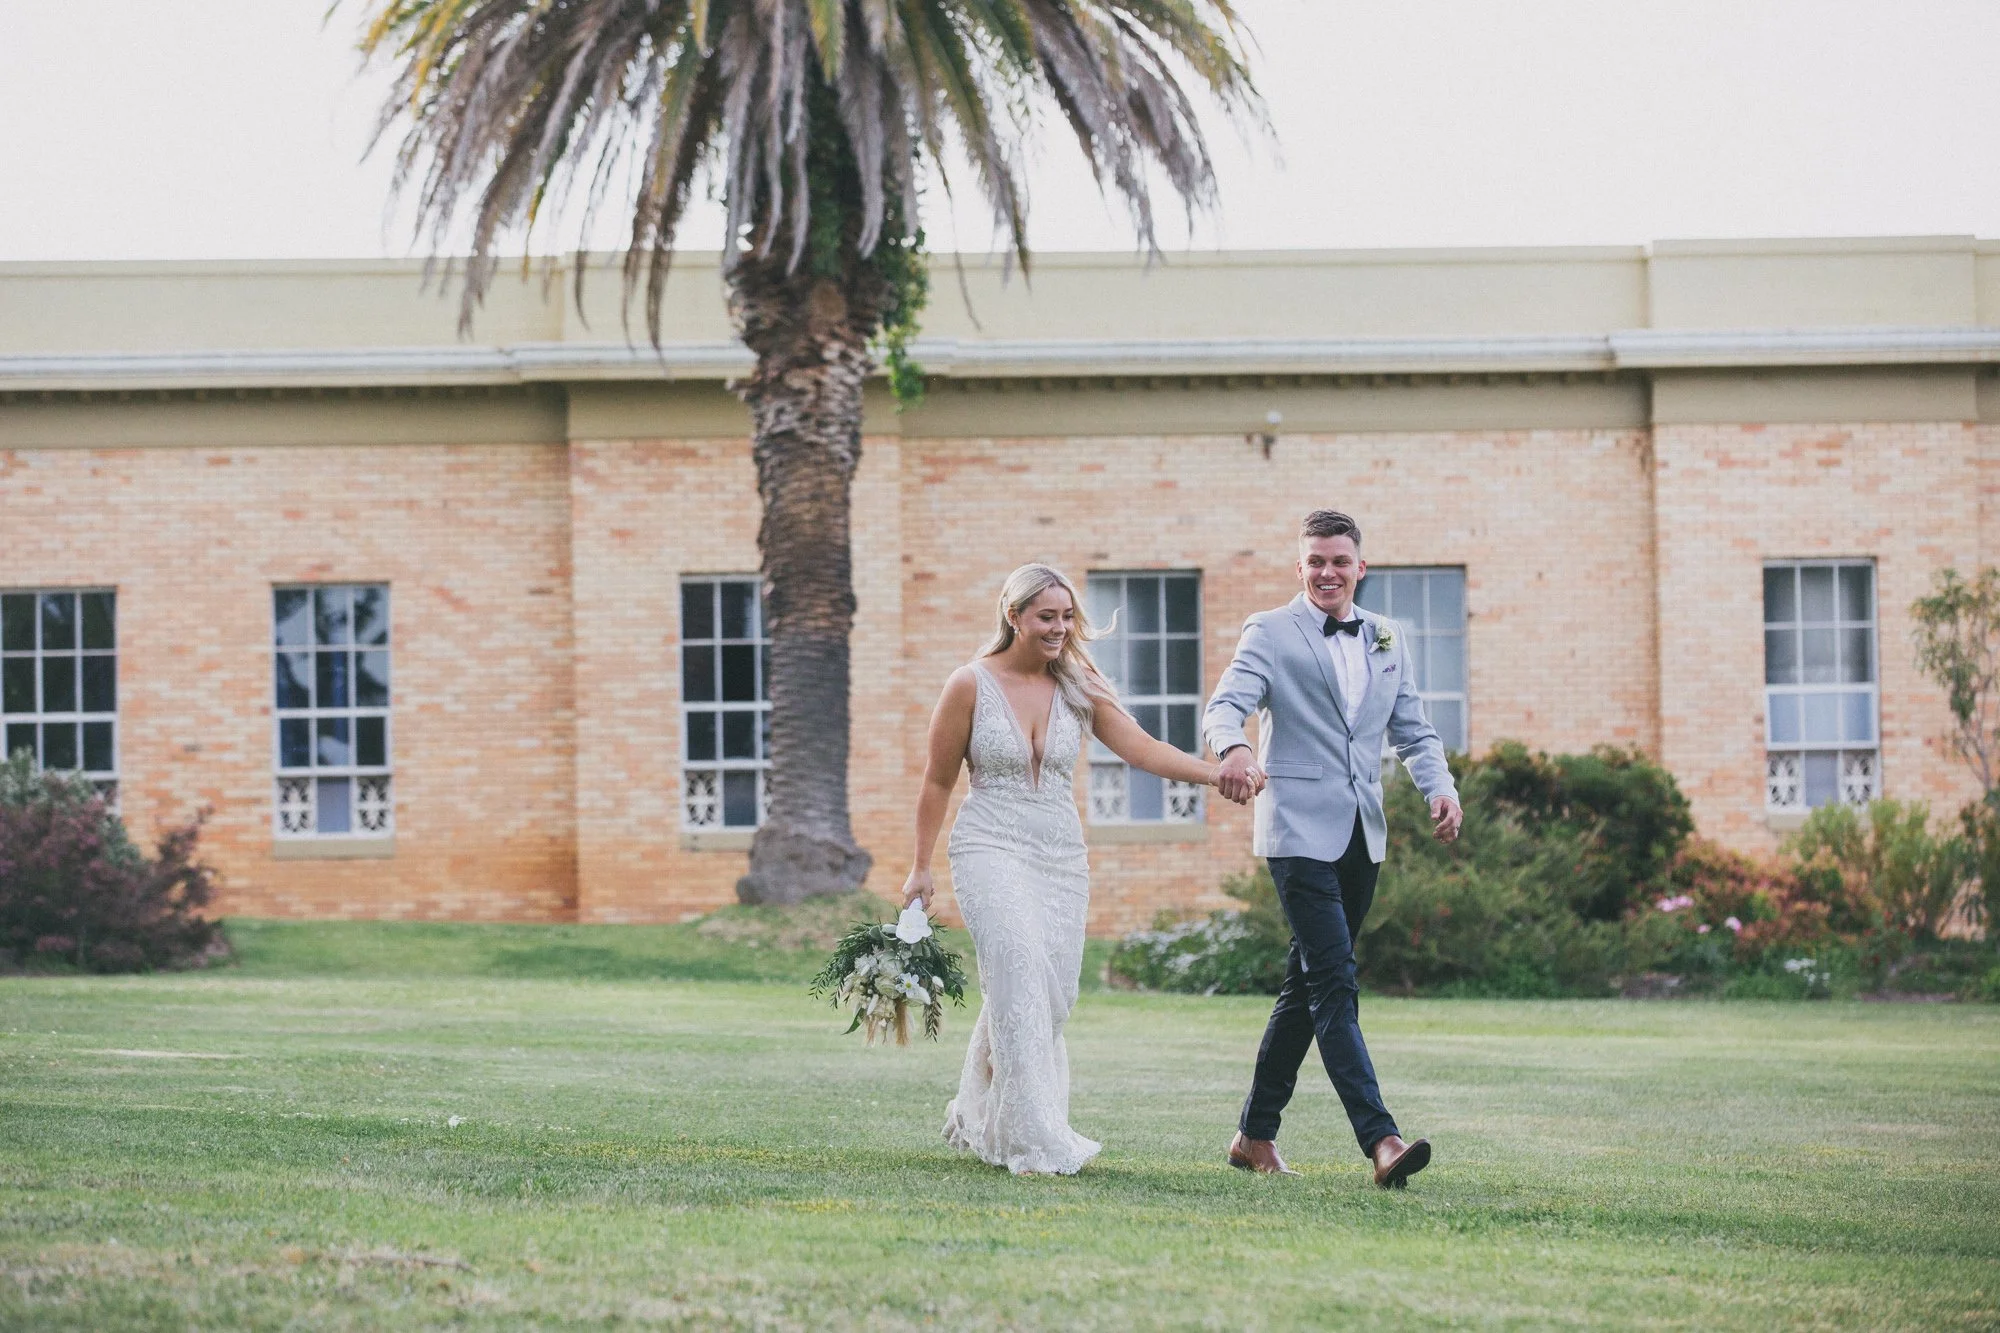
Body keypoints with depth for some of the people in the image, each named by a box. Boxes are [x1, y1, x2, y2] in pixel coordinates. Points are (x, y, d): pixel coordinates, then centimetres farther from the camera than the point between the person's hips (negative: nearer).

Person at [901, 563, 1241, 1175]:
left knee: (1050, 996, 1)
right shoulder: (971, 686, -3)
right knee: (1021, 976, -19)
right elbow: (938, 782, 3)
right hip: (992, 849, -5)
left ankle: (977, 1119, 21)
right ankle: (1036, 1141, -23)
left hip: (1062, 858, 5)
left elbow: (1141, 748, -3)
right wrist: (920, 868, 4)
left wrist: (1218, 774, -18)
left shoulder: (1079, 689, 7)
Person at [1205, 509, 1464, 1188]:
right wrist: (1233, 748, -39)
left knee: (1307, 986, 12)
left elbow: (1412, 730, 14)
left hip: (1362, 837, 6)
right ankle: (1381, 1141, -23)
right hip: (1300, 832, -6)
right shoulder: (1269, 633, -2)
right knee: (1335, 986, -14)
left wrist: (1439, 788, -6)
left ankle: (1255, 1134, 23)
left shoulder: (1386, 640, 15)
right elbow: (1226, 704, -15)